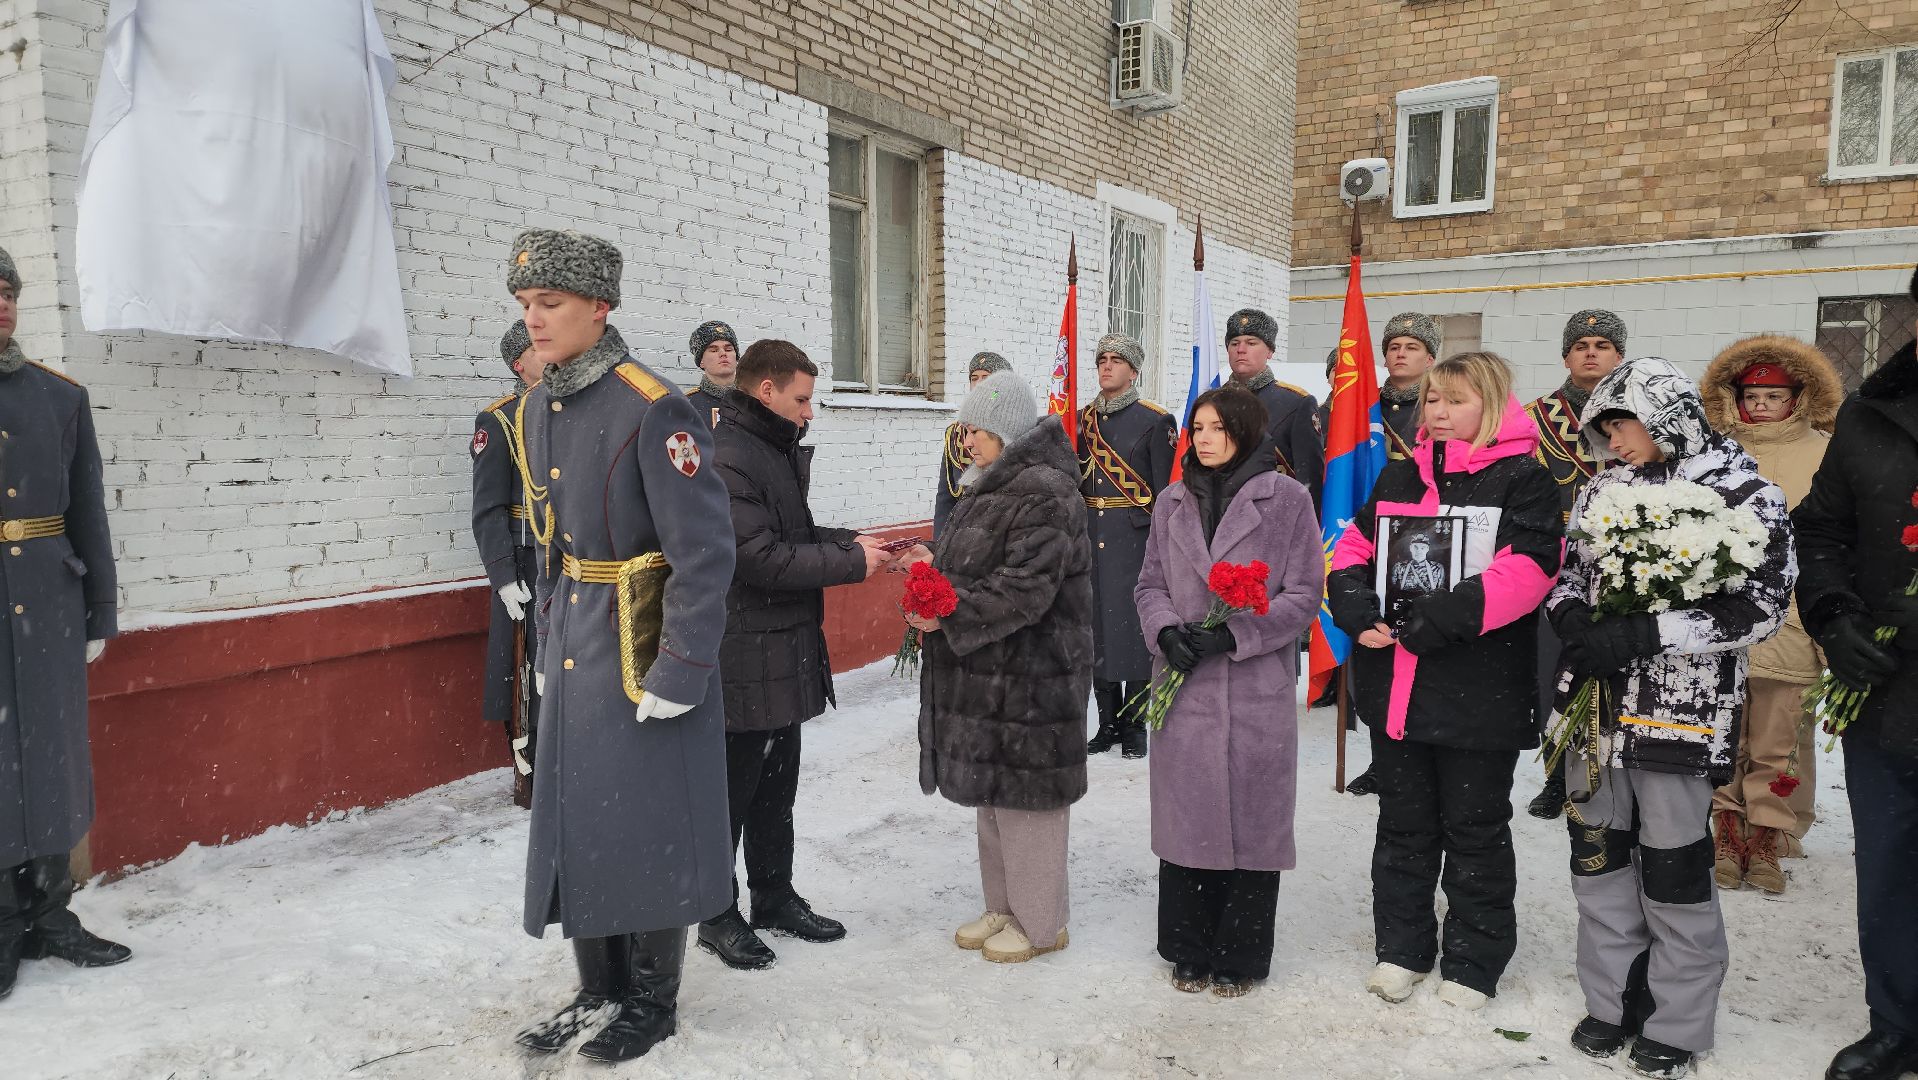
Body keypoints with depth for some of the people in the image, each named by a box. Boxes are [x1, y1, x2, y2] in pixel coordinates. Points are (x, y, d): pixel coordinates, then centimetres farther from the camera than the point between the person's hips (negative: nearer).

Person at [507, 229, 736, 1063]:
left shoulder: (652, 410, -18)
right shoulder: (536, 409, 8)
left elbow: (704, 555, -19)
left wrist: (679, 675, -18)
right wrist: (546, 643, 16)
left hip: (645, 657, -8)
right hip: (573, 658, 8)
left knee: (649, 828, 5)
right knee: (573, 820, 15)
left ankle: (653, 1002, 26)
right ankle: (599, 989, 34)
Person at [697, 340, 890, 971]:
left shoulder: (778, 451, 13)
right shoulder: (726, 458, -19)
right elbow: (762, 559, -25)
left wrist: (847, 540, 5)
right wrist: (851, 561, -17)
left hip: (785, 654, 10)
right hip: (744, 662, -10)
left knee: (777, 785, 19)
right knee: (732, 790, 5)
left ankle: (775, 897, 34)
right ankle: (717, 913, 20)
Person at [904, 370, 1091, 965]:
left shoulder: (1044, 494, -18)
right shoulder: (991, 487, 14)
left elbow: (1026, 589, -24)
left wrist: (949, 613, -25)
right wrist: (936, 564, 7)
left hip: (1031, 674, -10)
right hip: (986, 670, 10)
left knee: (1025, 794, 1)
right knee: (993, 792, 18)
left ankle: (1040, 922, 17)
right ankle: (1005, 908, 33)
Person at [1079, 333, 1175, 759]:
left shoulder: (1156, 420, -2)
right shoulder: (1084, 419, 12)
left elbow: (1166, 489, -5)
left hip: (1134, 540, -5)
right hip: (1089, 538, 5)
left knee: (1134, 626, -1)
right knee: (1095, 627, 7)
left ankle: (1133, 725, 11)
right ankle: (1108, 722, 19)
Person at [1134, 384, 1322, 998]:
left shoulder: (1286, 499, -2)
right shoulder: (1172, 504, 10)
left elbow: (1303, 594, -4)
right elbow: (1150, 585, 12)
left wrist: (1233, 634, -15)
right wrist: (1166, 631, -8)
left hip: (1259, 693, -3)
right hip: (1184, 689, 3)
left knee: (1250, 823, 5)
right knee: (1186, 820, 9)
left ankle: (1240, 958, 22)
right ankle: (1189, 951, 26)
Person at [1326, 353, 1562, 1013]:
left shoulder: (1522, 480, -6)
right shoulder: (1400, 476, 12)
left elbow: (1528, 568, -19)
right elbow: (1353, 548, 11)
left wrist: (1445, 617, -25)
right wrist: (1355, 606, -8)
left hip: (1478, 692, -5)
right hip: (1395, 685, 5)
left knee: (1475, 829, 9)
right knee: (1403, 822, 16)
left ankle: (1473, 962, 26)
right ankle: (1402, 947, 31)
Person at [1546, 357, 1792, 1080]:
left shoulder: (1743, 493, -7)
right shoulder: (1603, 487, 8)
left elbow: (1760, 605, -13)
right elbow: (1566, 570, 16)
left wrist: (1641, 635, -20)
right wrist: (1573, 618, -7)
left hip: (1679, 712, -5)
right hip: (1594, 701, 5)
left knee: (1673, 870, 5)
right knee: (1598, 854, 13)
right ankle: (1613, 1001, 30)